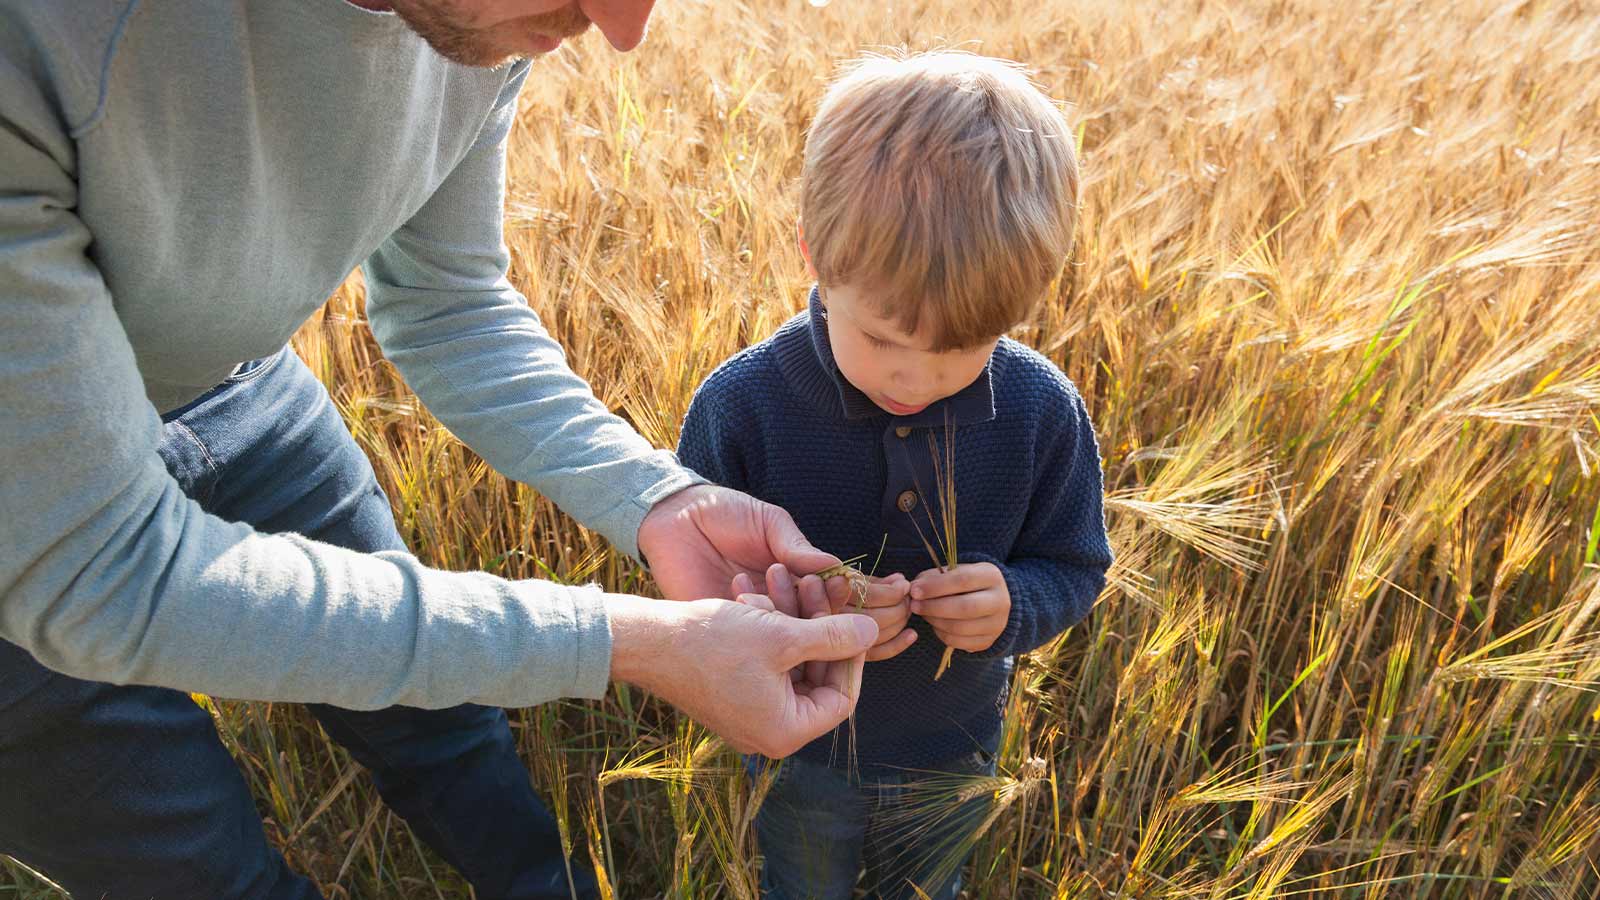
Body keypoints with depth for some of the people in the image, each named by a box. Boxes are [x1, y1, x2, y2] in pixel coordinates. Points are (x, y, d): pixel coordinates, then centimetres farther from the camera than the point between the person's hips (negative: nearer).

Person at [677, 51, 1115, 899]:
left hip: (954, 763, 2)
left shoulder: (1043, 411, -21)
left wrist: (1014, 604, -30)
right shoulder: (741, 405, -27)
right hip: (798, 757, -1)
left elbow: (1074, 568, -7)